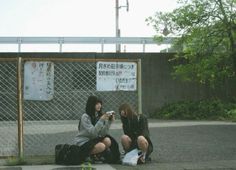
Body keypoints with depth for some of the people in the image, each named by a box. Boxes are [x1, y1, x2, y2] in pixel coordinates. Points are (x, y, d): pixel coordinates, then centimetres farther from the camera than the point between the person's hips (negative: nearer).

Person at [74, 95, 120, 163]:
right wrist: (101, 120, -33)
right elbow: (92, 133, -27)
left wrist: (109, 121, -17)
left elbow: (103, 133, -5)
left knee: (107, 141, -20)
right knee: (101, 146, -31)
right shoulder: (85, 117, -16)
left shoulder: (99, 116, 4)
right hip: (82, 143, -7)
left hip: (93, 140, 7)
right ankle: (86, 156, -5)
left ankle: (96, 155, 0)